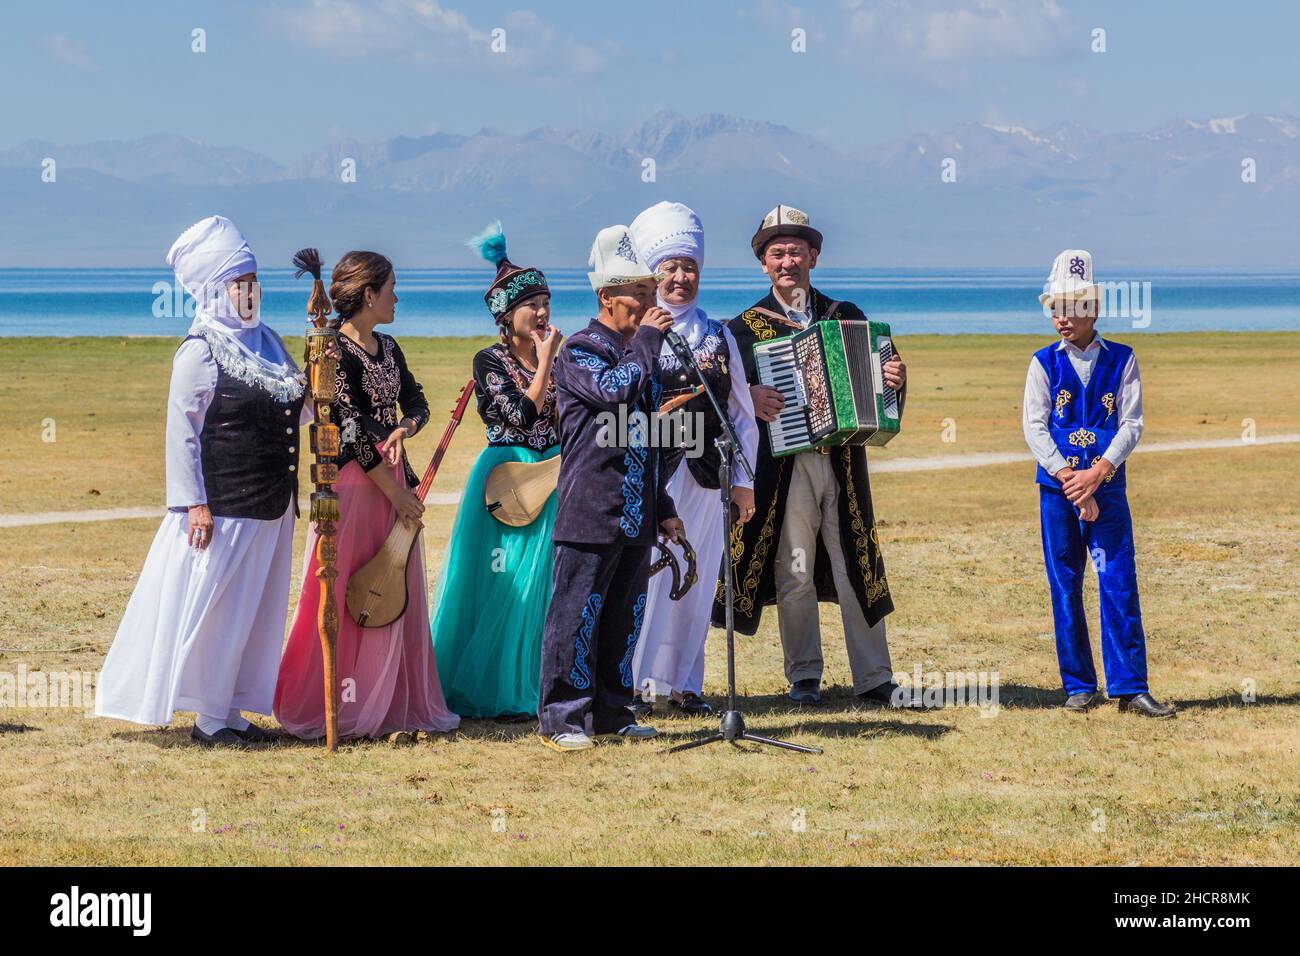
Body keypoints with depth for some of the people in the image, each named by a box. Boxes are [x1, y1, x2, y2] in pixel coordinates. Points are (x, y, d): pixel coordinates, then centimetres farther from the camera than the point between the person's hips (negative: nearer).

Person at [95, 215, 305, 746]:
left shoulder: (266, 342, 11)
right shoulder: (201, 351, -11)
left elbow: (301, 405, 22)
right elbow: (181, 429, -14)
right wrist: (193, 503, -18)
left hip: (269, 503, 8)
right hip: (223, 504, -8)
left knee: (256, 608, 10)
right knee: (213, 607, -2)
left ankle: (232, 711, 18)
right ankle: (208, 717, 5)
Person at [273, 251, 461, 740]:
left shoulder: (387, 349, 13)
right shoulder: (336, 351, -12)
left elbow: (416, 403, 18)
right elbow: (351, 428, -16)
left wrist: (403, 428, -7)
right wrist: (393, 490, -14)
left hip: (393, 478, 8)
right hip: (353, 482, -8)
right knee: (348, 597, -4)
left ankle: (393, 703, 16)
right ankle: (336, 706, 3)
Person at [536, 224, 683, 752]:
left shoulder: (638, 352, 19)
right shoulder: (580, 350, -6)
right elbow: (614, 389, -27)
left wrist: (663, 508, 23)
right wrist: (647, 336, -15)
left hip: (636, 515, 8)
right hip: (591, 511, -8)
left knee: (625, 615, 10)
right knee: (577, 614, -5)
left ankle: (612, 712, 18)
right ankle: (563, 719, 0)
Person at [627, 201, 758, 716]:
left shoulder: (719, 337, 13)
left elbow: (743, 414, 14)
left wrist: (743, 481, 10)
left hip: (702, 476, 4)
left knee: (695, 580, 5)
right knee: (643, 575, -8)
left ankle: (684, 683, 14)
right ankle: (635, 679, -1)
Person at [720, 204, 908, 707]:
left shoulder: (847, 317, 13)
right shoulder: (746, 326, 6)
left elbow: (878, 371, 12)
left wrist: (894, 379, -10)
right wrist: (748, 397, -18)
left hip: (842, 458, 2)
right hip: (783, 463, -1)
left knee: (858, 569, 0)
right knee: (794, 572, 0)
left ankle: (874, 679, 3)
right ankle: (803, 677, 11)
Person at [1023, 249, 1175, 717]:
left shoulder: (1121, 360, 3)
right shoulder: (1044, 363, 4)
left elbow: (1132, 424, -2)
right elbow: (1034, 428, -2)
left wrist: (1096, 474, -15)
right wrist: (1068, 480, -13)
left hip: (1107, 486, -1)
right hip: (1056, 488, 1)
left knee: (1119, 583, -6)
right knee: (1065, 588, 3)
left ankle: (1130, 687, -5)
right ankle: (1078, 686, 11)